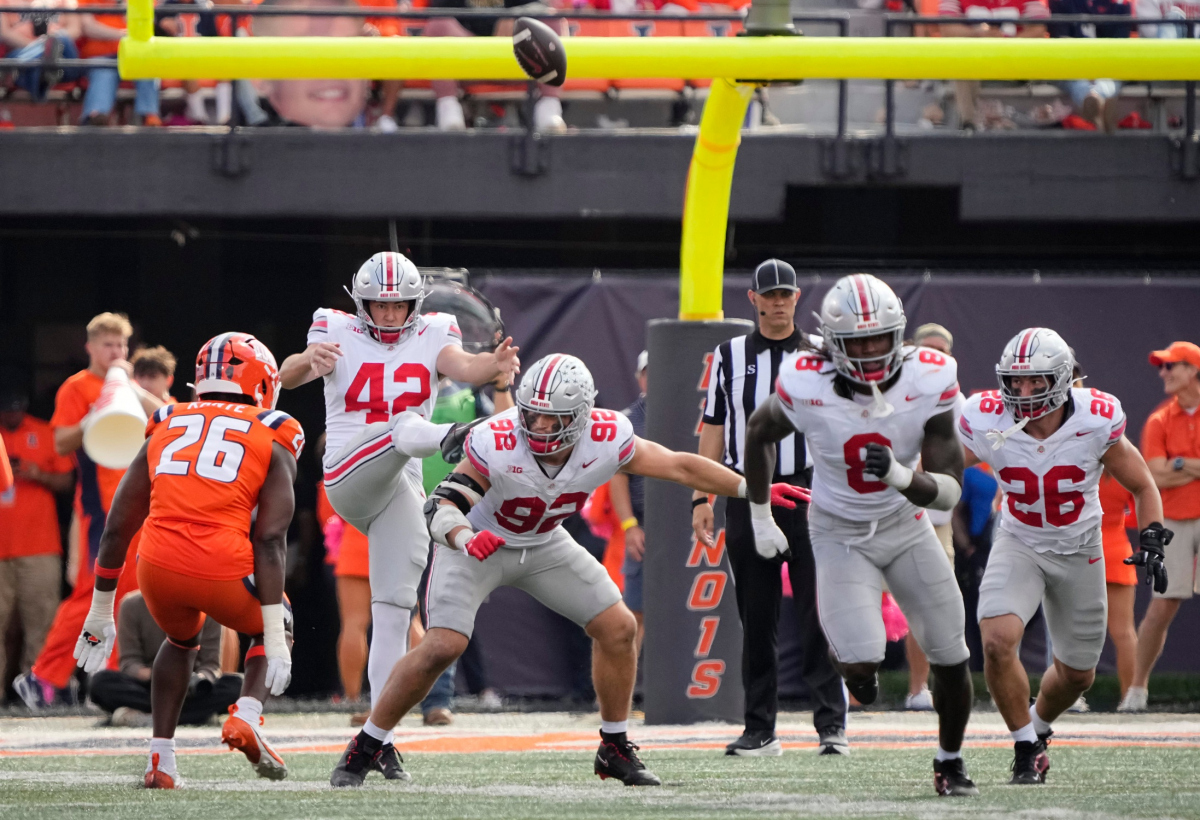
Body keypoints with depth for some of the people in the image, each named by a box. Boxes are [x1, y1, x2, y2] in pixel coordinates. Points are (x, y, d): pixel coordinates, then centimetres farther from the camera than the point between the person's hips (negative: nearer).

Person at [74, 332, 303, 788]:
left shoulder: (165, 430, 19)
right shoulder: (272, 443, 9)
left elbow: (117, 529, 19)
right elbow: (270, 540, -1)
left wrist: (101, 611, 27)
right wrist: (276, 634, -2)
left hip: (159, 567, 3)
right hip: (224, 571, -3)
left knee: (182, 640, 34)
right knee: (268, 629, 29)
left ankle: (161, 756, 21)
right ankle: (246, 715, 3)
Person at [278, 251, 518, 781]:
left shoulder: (432, 338, 9)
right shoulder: (337, 334, 4)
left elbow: (464, 367, -12)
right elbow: (288, 376, -14)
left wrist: (496, 364, -36)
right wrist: (308, 360, -38)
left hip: (400, 491, 3)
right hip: (347, 477, -3)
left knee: (393, 613, -1)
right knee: (404, 425, -31)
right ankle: (445, 437, -67)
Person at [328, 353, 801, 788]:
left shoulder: (605, 440, -24)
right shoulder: (497, 444, -34)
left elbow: (681, 467, -12)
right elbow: (442, 507, -34)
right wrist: (465, 538, -56)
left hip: (543, 545, 5)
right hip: (476, 543, -5)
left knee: (618, 628, -2)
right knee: (443, 646, -21)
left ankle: (615, 750, 15)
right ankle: (363, 750, -8)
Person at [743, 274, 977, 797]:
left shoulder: (928, 383, -22)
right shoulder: (807, 389, -24)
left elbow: (949, 491, -20)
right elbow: (760, 432, 0)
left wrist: (900, 477, -41)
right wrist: (760, 516, 7)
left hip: (905, 524, 2)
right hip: (839, 534, -2)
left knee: (950, 658, 5)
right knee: (862, 664, -18)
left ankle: (950, 761, 31)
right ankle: (847, 651, 22)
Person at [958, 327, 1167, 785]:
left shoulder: (1095, 425, -21)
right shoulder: (988, 424, -21)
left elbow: (1142, 487, -6)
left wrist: (1152, 540, -20)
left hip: (1079, 551, 1)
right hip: (1019, 545, -1)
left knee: (1077, 674, 12)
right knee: (998, 642, -26)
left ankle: (1037, 725, 45)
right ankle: (1026, 748, -6)